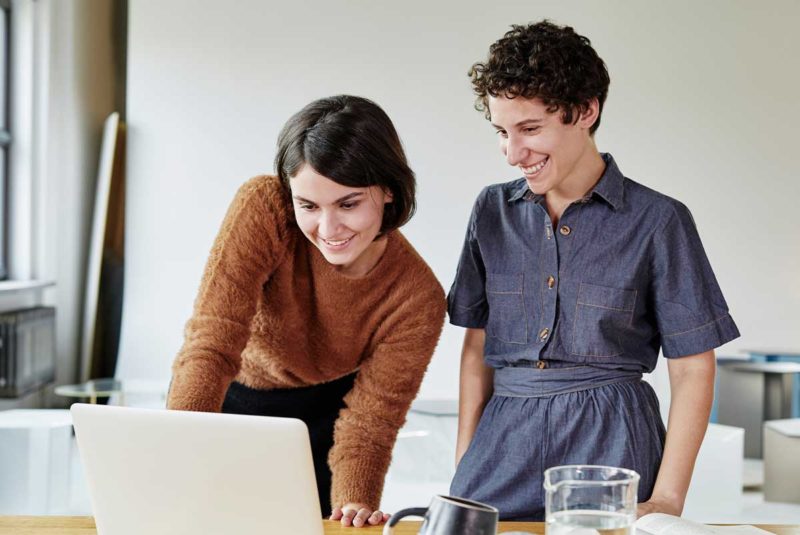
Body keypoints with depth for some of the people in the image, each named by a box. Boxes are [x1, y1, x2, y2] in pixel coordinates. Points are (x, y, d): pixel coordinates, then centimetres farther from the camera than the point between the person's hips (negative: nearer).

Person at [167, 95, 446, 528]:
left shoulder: (417, 298, -24)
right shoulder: (263, 208, -30)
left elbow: (369, 422, -20)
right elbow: (212, 344, -36)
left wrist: (354, 505, -40)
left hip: (322, 415, 1)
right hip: (230, 399, 0)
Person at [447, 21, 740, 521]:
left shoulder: (657, 221, -5)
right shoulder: (493, 211, 7)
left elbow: (693, 371, -3)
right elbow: (478, 346, 12)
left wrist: (666, 499, -9)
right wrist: (464, 465, 6)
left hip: (611, 441, -3)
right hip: (503, 439, 3)